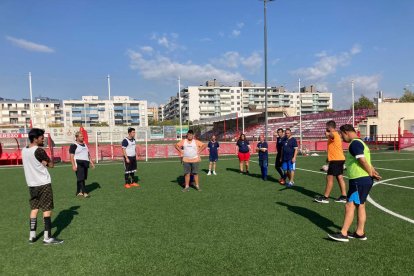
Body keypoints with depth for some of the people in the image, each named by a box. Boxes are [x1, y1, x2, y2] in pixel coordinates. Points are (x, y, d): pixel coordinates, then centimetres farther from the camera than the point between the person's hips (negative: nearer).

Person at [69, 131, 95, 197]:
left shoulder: (85, 145, 19)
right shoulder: (73, 145, -4)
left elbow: (88, 155, 24)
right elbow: (72, 156, -9)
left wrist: (91, 162, 18)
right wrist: (73, 165, -18)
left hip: (85, 163, 7)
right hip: (78, 163, -7)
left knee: (83, 178, 8)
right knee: (81, 178, -9)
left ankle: (78, 192, 17)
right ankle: (84, 192, -9)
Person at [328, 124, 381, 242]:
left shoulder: (355, 143, -15)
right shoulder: (359, 142, 19)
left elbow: (363, 161, -19)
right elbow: (366, 162, 17)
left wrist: (371, 174, -9)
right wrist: (373, 172, 5)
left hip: (359, 180, -10)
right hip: (365, 180, 10)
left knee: (350, 206, -6)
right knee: (360, 206, 15)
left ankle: (343, 234, -1)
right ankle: (360, 233, 23)